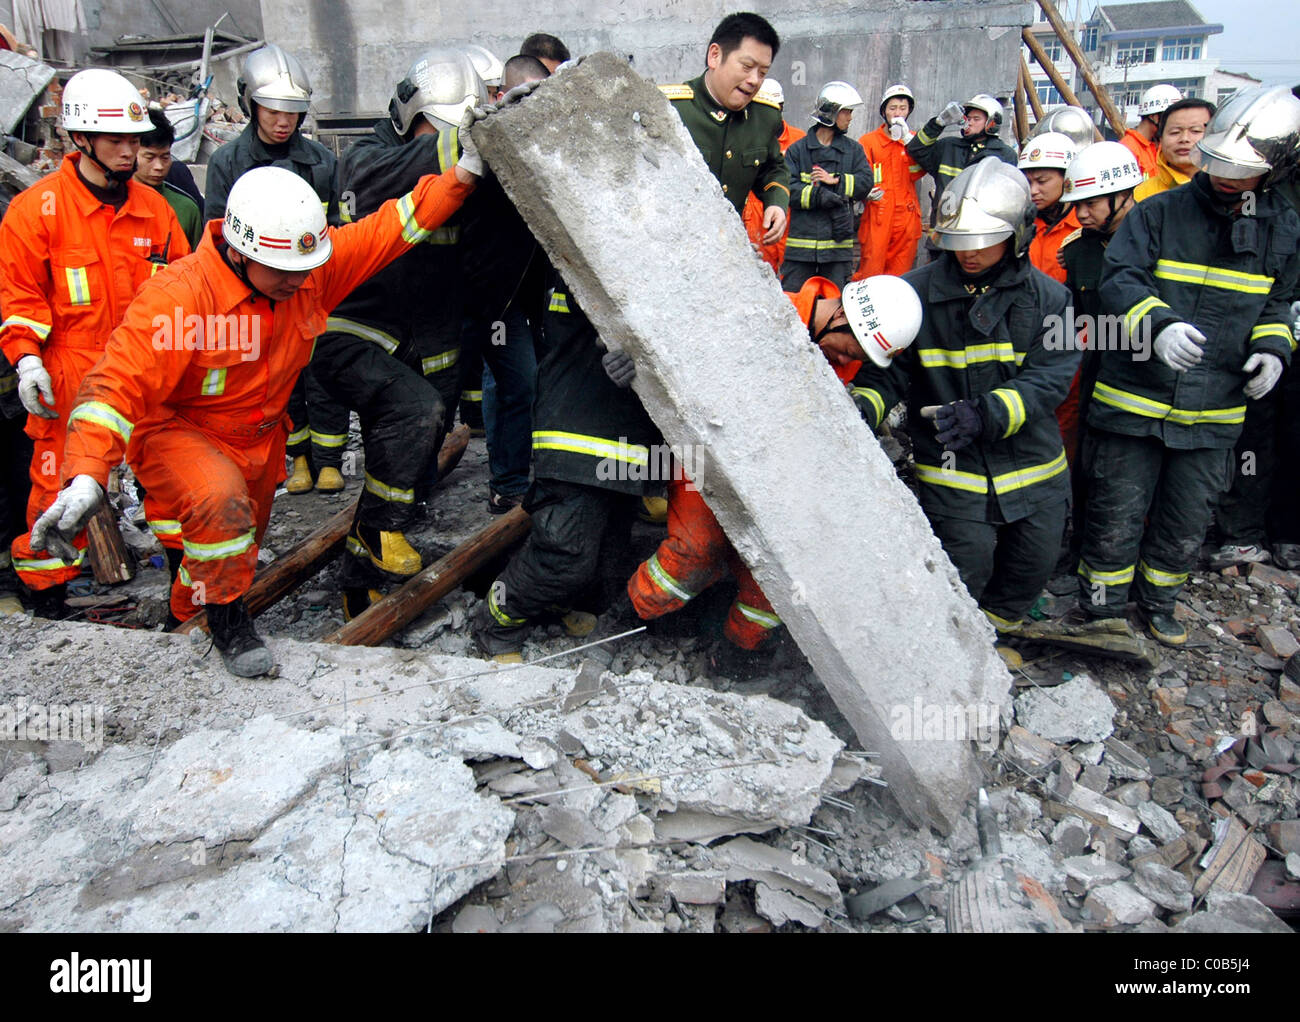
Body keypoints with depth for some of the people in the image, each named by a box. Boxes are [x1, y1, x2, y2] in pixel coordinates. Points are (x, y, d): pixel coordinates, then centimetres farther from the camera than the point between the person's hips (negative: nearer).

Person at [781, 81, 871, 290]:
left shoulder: (853, 149, 13)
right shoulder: (798, 149, 3)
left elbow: (866, 181, 1)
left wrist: (836, 180, -11)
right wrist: (820, 195, -21)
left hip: (839, 243, 2)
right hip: (801, 241, -2)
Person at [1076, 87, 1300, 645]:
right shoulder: (1159, 213, -5)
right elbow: (1120, 279, -17)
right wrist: (1159, 322, -35)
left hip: (1213, 410, 4)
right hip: (1135, 399, -3)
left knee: (1186, 526, 14)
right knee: (1117, 516, 3)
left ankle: (1157, 600, 38)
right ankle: (1101, 610, 23)